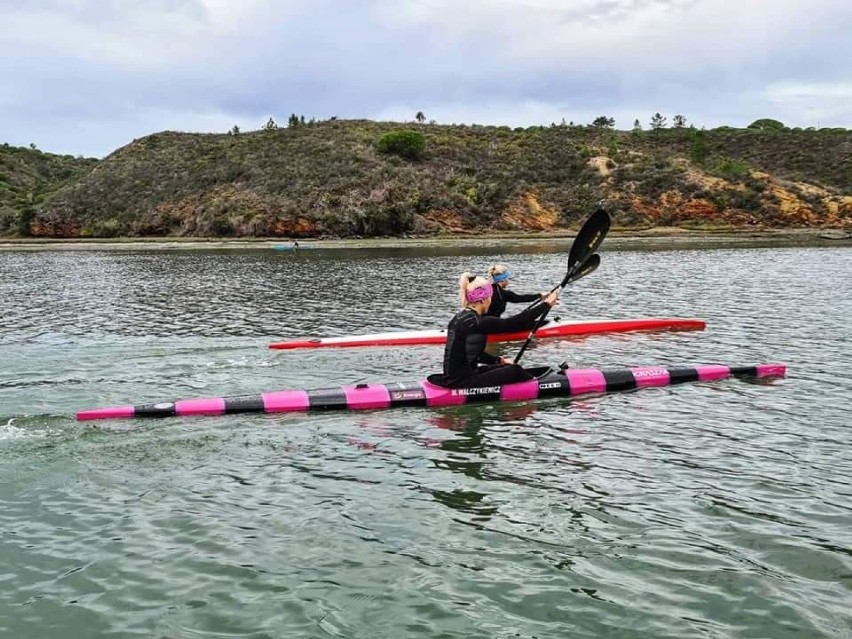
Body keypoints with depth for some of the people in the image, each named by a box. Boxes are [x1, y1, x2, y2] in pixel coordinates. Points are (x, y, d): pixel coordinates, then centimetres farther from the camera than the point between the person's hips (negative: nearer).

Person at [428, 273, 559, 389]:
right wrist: (546, 304, -12)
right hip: (462, 382, -9)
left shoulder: (460, 317, 10)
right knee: (514, 371, -2)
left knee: (507, 367, 17)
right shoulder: (477, 322, -19)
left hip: (454, 376, 9)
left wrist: (499, 360, 14)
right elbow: (514, 323, -18)